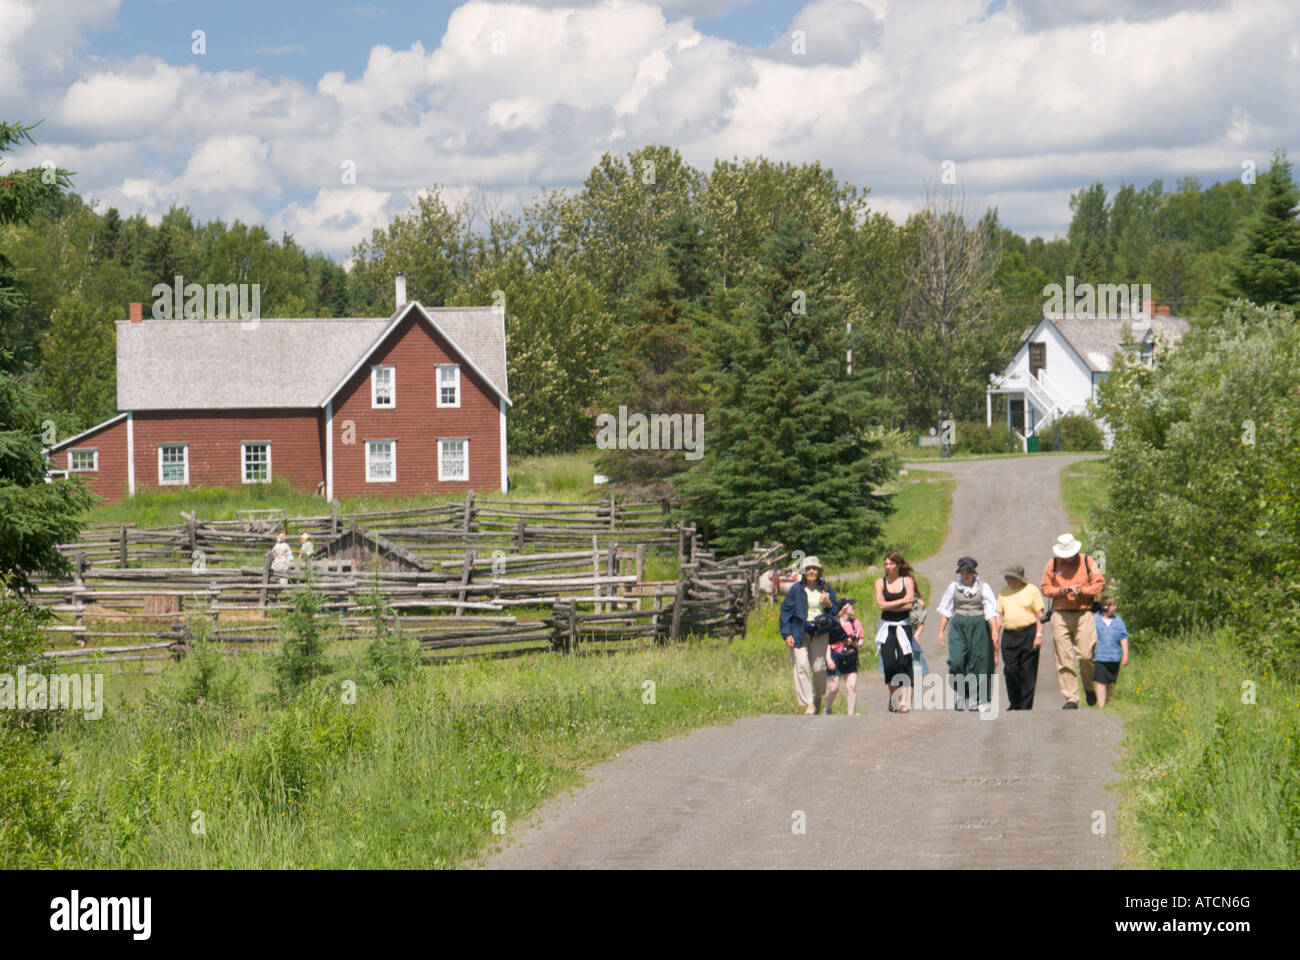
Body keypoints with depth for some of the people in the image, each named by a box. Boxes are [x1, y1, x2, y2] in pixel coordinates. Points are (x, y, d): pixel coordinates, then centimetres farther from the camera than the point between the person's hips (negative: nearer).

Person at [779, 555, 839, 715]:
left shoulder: (826, 589, 6)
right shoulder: (796, 589, 0)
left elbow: (836, 611, 10)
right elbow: (785, 611, 2)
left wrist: (828, 603, -12)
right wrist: (787, 634, -6)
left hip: (820, 634, 1)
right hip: (799, 633, -1)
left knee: (819, 668, 1)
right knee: (801, 667, -11)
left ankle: (818, 698, 28)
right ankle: (808, 704, -9)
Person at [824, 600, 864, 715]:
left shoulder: (856, 623, 8)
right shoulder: (833, 624, -6)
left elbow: (860, 641, 14)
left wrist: (854, 643, -9)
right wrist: (829, 659, -12)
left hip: (850, 659, 4)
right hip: (835, 658, -4)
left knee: (852, 686, -7)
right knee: (833, 687, -4)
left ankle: (850, 713, -1)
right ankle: (827, 710, 20)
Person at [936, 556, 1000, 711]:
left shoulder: (983, 588, 1)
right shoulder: (953, 587, 8)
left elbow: (991, 611, -5)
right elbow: (945, 610, 14)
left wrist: (994, 631, -16)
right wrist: (941, 631, 9)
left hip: (979, 626, -1)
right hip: (958, 625, 1)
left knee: (978, 661, -3)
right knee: (956, 661, -14)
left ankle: (978, 700, 5)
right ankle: (962, 694, 5)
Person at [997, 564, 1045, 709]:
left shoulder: (1031, 590, 1)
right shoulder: (1004, 592, 14)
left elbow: (1040, 615, -1)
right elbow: (1000, 615, 18)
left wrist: (1039, 635, -10)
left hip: (1028, 634, -3)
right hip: (1009, 635, 3)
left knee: (1027, 672, -1)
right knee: (1010, 670, -6)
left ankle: (1026, 707, 4)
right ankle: (1015, 703, 8)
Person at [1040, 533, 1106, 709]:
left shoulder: (1087, 562, 5)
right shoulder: (1052, 564, 8)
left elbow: (1099, 584, 4)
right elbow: (1046, 588, 10)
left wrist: (1081, 590, -12)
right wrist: (1060, 591, -9)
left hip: (1083, 614, -1)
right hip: (1060, 615, 1)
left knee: (1085, 655, -9)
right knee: (1064, 659, -4)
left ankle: (1088, 687, 20)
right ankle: (1071, 699, -1)